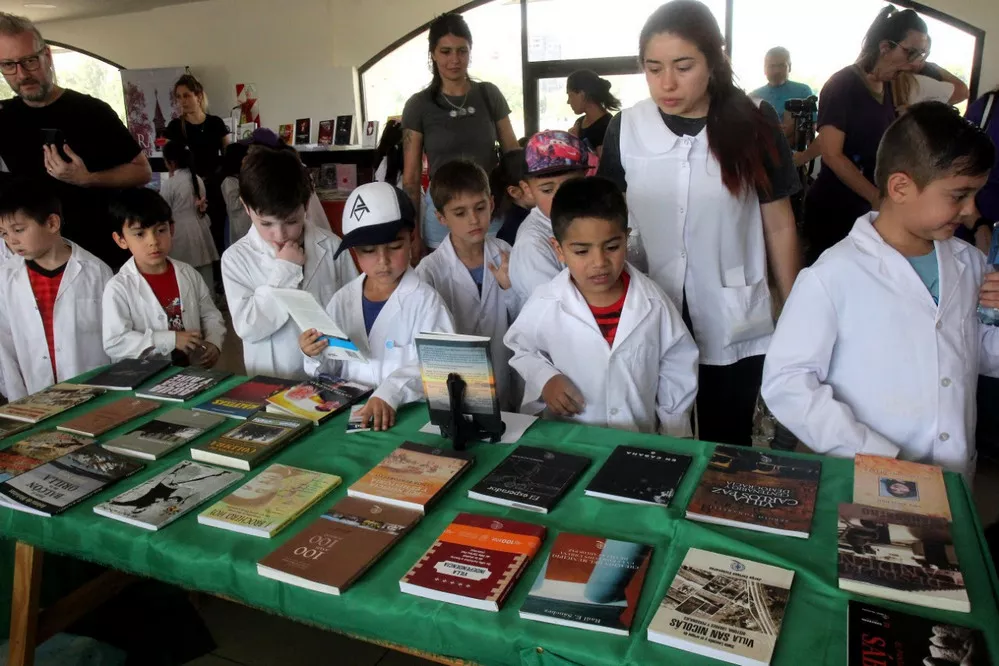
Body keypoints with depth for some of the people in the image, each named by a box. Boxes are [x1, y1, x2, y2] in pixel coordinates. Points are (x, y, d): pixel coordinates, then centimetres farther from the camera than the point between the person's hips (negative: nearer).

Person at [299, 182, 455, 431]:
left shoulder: (424, 300, -6)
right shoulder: (342, 300, 7)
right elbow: (328, 372, 12)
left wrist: (391, 393, -30)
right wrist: (316, 357, -8)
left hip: (408, 415, -3)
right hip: (347, 412, 3)